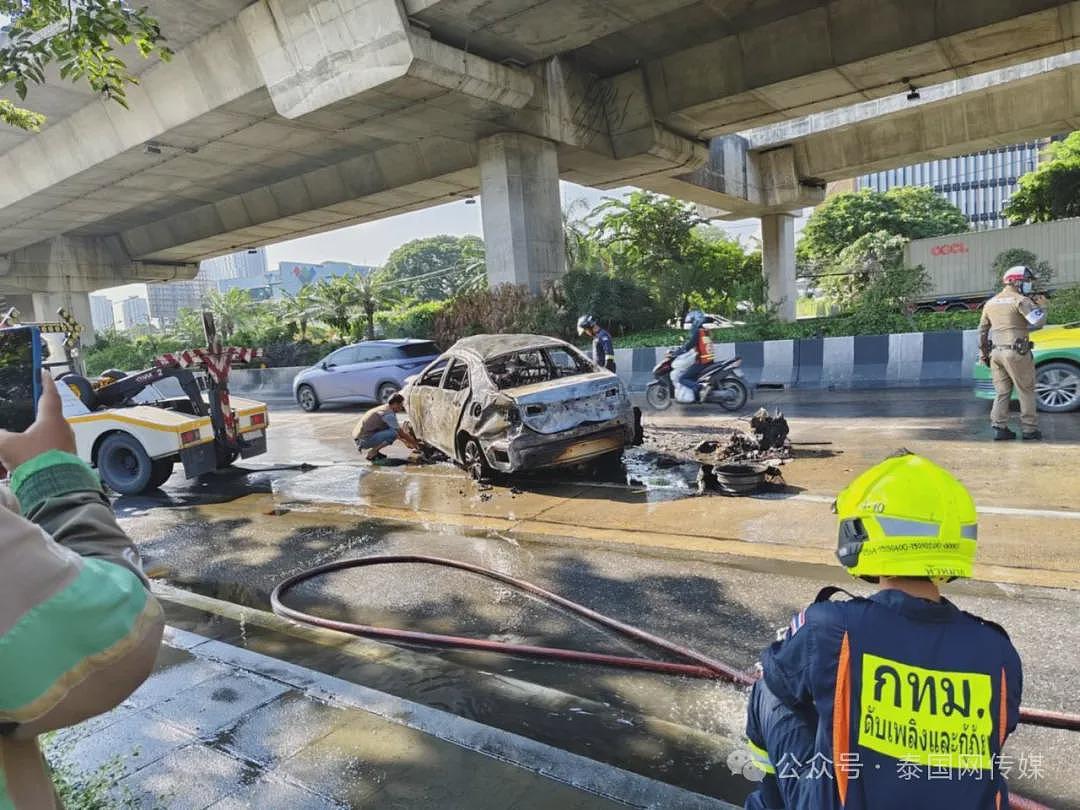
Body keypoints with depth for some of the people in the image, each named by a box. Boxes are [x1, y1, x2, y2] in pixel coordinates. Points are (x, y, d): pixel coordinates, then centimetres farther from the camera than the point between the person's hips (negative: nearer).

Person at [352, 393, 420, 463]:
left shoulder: (384, 409, 16)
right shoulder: (389, 413, -14)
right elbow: (400, 433, -8)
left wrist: (406, 442, 28)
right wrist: (414, 443, 5)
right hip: (364, 439, -10)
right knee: (393, 433, -21)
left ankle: (375, 452, 12)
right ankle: (371, 454, -10)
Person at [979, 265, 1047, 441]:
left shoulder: (990, 303, 14)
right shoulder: (1020, 300, -8)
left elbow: (982, 330, 18)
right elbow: (1038, 322, -17)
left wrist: (983, 353, 24)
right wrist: (1042, 306, 1)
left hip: (996, 353, 6)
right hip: (1016, 353, -6)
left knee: (1002, 392, 10)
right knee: (1026, 392, 4)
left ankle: (999, 428, 6)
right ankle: (1029, 429, 7)